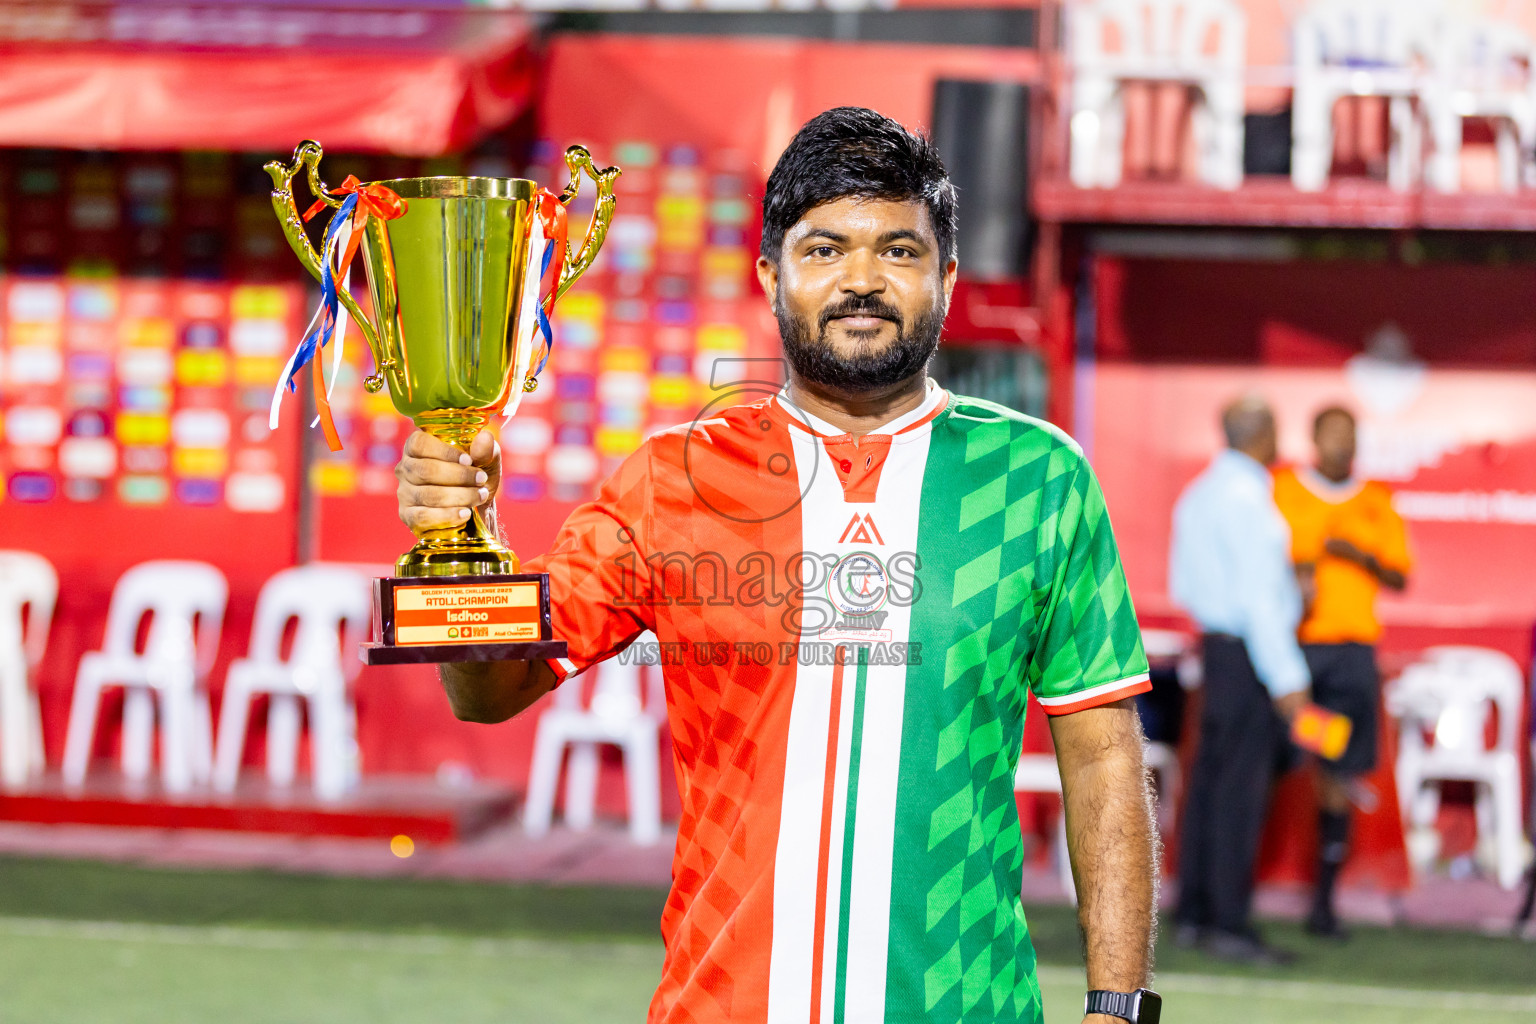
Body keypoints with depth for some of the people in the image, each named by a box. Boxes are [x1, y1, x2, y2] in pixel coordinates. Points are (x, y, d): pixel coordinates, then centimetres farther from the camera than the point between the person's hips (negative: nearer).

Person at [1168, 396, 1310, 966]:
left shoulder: (1197, 495, 13)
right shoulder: (1247, 500, -16)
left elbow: (1183, 585, 19)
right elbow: (1258, 594, -20)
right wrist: (1287, 678, -19)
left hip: (1216, 640, 9)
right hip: (1249, 654, -9)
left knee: (1209, 780, 12)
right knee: (1242, 788, -7)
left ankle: (1193, 914, 16)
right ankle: (1229, 924, -7)